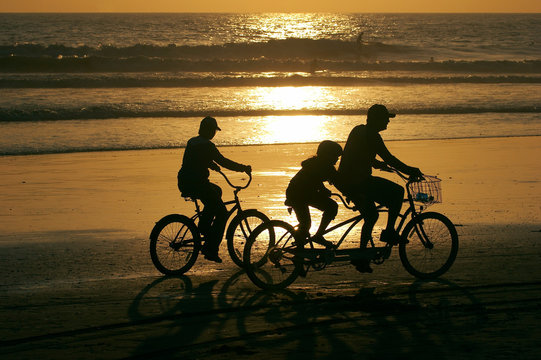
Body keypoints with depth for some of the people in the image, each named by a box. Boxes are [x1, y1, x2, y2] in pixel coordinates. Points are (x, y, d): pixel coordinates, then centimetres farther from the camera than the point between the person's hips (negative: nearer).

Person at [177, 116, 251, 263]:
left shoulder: (192, 141, 14)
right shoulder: (207, 145, -13)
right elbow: (223, 161, -16)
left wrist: (213, 166, 44)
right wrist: (243, 168, -8)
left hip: (184, 183, 9)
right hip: (197, 184, -9)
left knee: (216, 191, 33)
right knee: (222, 214, 0)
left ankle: (203, 227, 26)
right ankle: (211, 250, -6)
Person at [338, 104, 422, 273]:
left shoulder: (359, 130, 15)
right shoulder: (372, 136, -15)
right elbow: (388, 158, -20)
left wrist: (377, 163, 39)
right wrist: (409, 171, -14)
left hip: (346, 181, 10)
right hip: (358, 182, -10)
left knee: (371, 216, 20)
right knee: (397, 192, -8)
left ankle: (361, 258, 22)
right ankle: (389, 232, -3)